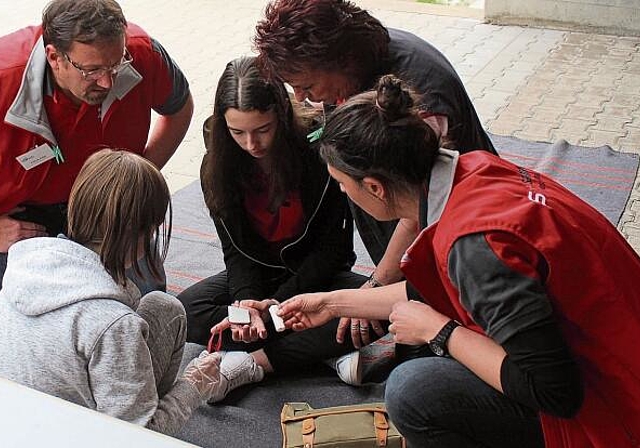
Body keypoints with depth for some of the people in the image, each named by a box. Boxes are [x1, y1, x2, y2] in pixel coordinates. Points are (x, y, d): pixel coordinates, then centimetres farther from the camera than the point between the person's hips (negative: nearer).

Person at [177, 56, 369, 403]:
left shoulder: (319, 151, -20)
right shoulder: (217, 166, -10)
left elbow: (334, 245, -14)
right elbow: (236, 250, -8)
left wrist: (279, 301, -21)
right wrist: (247, 299, -30)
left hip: (316, 273, -2)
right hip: (257, 274, 3)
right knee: (183, 312, -24)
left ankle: (250, 364, -29)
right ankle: (325, 351, -25)